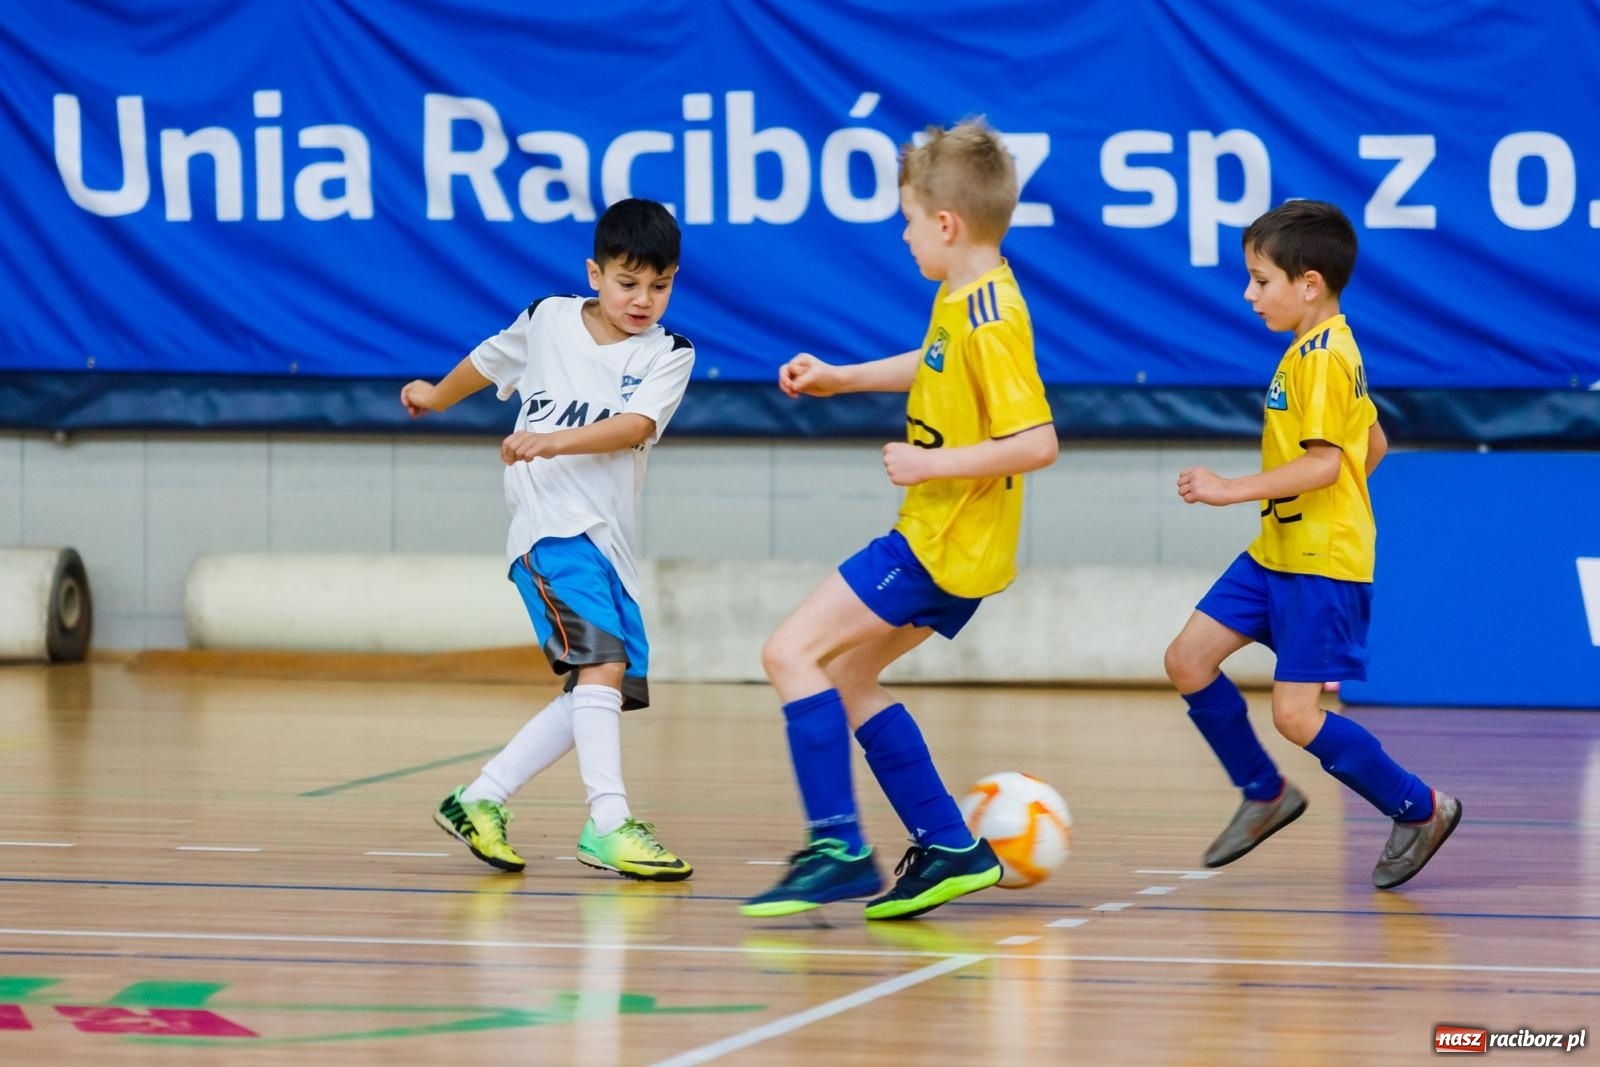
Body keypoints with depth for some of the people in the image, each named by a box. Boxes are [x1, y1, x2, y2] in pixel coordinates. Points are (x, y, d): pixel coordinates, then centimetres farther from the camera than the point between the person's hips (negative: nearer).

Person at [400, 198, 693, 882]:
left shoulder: (669, 356, 2)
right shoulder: (546, 321, 2)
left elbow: (634, 426, -17)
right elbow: (488, 363, 24)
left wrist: (554, 442, -32)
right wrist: (437, 396, 41)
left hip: (607, 538, 4)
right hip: (548, 525, -4)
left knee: (608, 689, 6)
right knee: (603, 662, -22)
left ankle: (481, 799, 17)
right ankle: (608, 822, -29)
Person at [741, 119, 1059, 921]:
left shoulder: (990, 320, -22)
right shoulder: (962, 298, 8)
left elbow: (1036, 442, -27)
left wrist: (934, 463, -23)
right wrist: (842, 379, 22)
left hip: (949, 544, -10)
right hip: (936, 534, 10)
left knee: (793, 651, -12)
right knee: (844, 678, 18)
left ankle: (838, 849, -14)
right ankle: (947, 848, 18)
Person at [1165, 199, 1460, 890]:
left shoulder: (1322, 358, -17)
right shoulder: (1325, 350, 14)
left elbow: (1323, 462, -25)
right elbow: (1373, 444, 23)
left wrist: (1233, 490, -24)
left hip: (1321, 563, -10)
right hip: (1277, 552, 10)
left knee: (1295, 714, -9)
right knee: (1188, 661, 5)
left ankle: (1420, 810, 5)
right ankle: (1265, 794, 19)